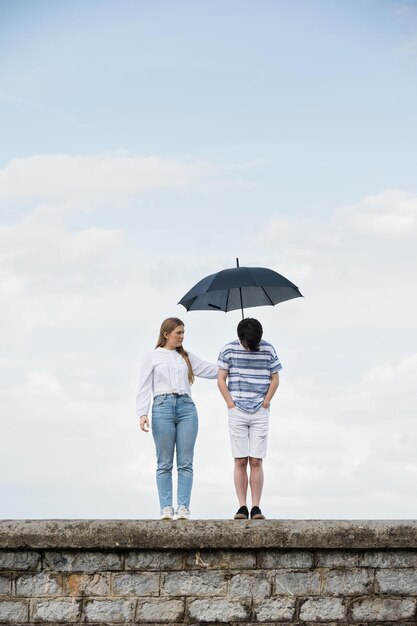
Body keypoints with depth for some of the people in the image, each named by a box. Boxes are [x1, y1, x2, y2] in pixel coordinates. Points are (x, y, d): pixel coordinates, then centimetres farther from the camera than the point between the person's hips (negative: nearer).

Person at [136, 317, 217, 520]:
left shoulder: (187, 357, 19)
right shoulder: (153, 357, 10)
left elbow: (211, 369, 17)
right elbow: (144, 387, 5)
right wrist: (142, 413, -6)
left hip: (186, 407, 3)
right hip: (163, 407, -3)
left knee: (185, 463, -3)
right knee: (164, 463, -3)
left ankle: (183, 508, -4)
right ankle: (166, 508, -2)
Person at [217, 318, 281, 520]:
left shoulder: (268, 350, 1)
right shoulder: (229, 350, -1)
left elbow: (275, 379, 7)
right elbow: (221, 379, 3)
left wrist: (266, 403, 0)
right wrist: (231, 404, -3)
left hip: (260, 413, 0)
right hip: (237, 412, 0)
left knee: (256, 462, -3)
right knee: (240, 462, -1)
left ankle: (256, 508, -2)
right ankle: (242, 507, 0)